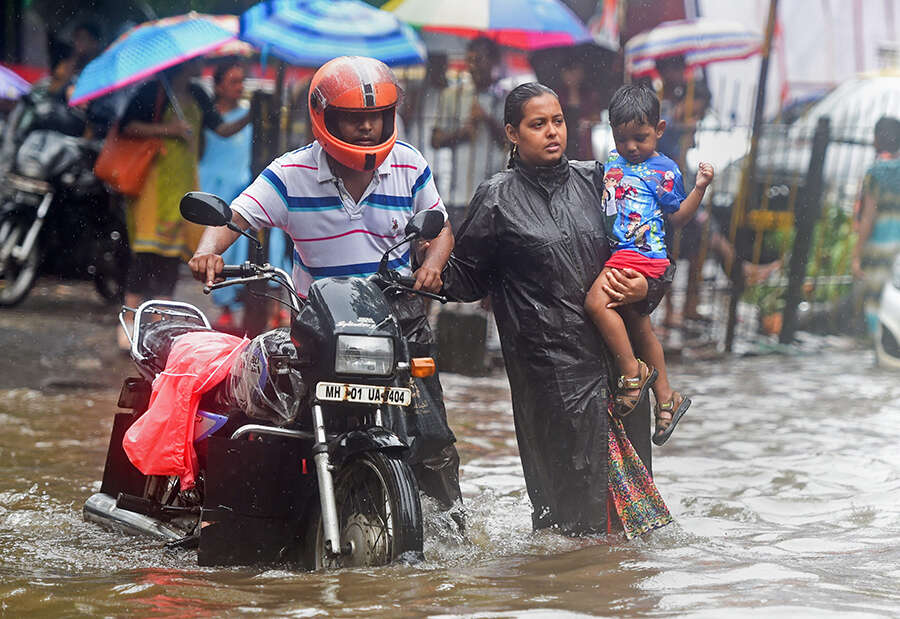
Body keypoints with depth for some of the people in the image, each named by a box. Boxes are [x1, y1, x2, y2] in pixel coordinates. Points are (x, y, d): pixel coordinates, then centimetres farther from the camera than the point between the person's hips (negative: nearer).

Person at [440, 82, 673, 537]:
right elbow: (468, 277, 4)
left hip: (616, 351, 4)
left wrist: (646, 286, 2)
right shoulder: (498, 199, 2)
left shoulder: (594, 180, 12)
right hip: (551, 361, -4)